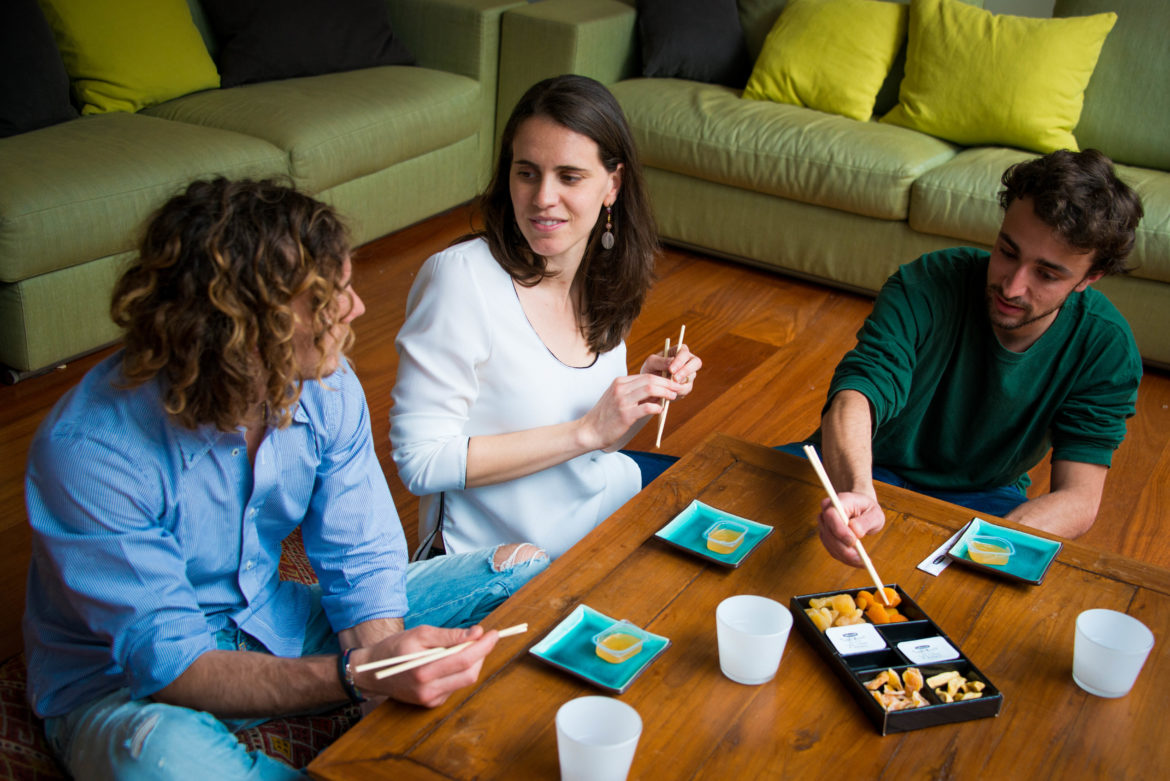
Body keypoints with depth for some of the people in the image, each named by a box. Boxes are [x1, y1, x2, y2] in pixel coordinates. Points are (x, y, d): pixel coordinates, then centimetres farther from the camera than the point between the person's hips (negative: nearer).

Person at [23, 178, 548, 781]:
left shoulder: (326, 387, -13)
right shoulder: (90, 449, -31)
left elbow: (362, 561, -8)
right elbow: (168, 663, -32)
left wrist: (378, 667, -29)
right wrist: (354, 676, -46)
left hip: (272, 624, 5)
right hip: (125, 683, -4)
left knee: (524, 572, -5)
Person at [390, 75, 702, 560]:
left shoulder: (603, 279, 2)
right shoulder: (462, 278, -19)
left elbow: (594, 447, 12)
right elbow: (421, 461, -22)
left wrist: (647, 391, -8)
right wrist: (588, 431, -22)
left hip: (614, 516, 7)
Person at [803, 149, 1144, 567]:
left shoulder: (1106, 347, -16)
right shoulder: (925, 285, -23)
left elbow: (1079, 498, -20)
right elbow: (854, 396, -37)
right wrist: (856, 494, -60)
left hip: (984, 496, 2)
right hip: (863, 472, -2)